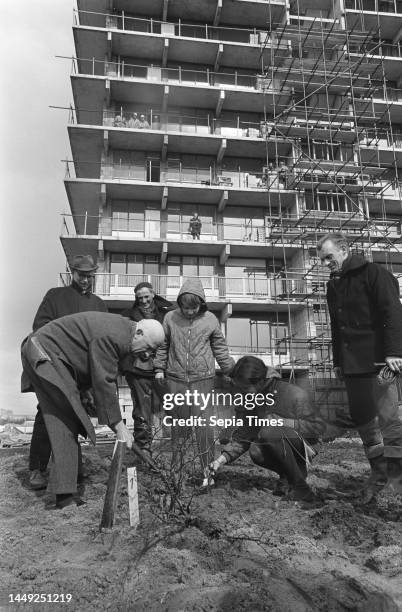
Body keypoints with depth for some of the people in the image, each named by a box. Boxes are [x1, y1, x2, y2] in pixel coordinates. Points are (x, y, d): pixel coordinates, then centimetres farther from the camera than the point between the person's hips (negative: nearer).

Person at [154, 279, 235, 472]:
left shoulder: (210, 319, -1)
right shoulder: (170, 318, 0)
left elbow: (220, 348, 8)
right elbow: (162, 345, 10)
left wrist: (230, 368, 6)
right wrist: (159, 368, 7)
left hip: (202, 379, -1)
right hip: (175, 379, 2)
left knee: (204, 424, -3)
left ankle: (209, 468, 8)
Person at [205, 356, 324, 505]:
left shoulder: (294, 395, -22)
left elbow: (317, 427, -18)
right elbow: (242, 436, 3)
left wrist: (279, 421, -27)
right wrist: (224, 457, -13)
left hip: (303, 441, -5)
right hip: (277, 443, 6)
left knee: (269, 432, -33)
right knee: (256, 451, -27)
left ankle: (299, 486, -19)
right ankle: (287, 475, 2)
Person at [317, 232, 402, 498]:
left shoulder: (374, 273, -5)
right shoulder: (333, 285, 17)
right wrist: (338, 361, 17)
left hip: (377, 359, -7)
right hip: (351, 364, 7)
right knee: (362, 419, 9)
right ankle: (380, 472, 21)